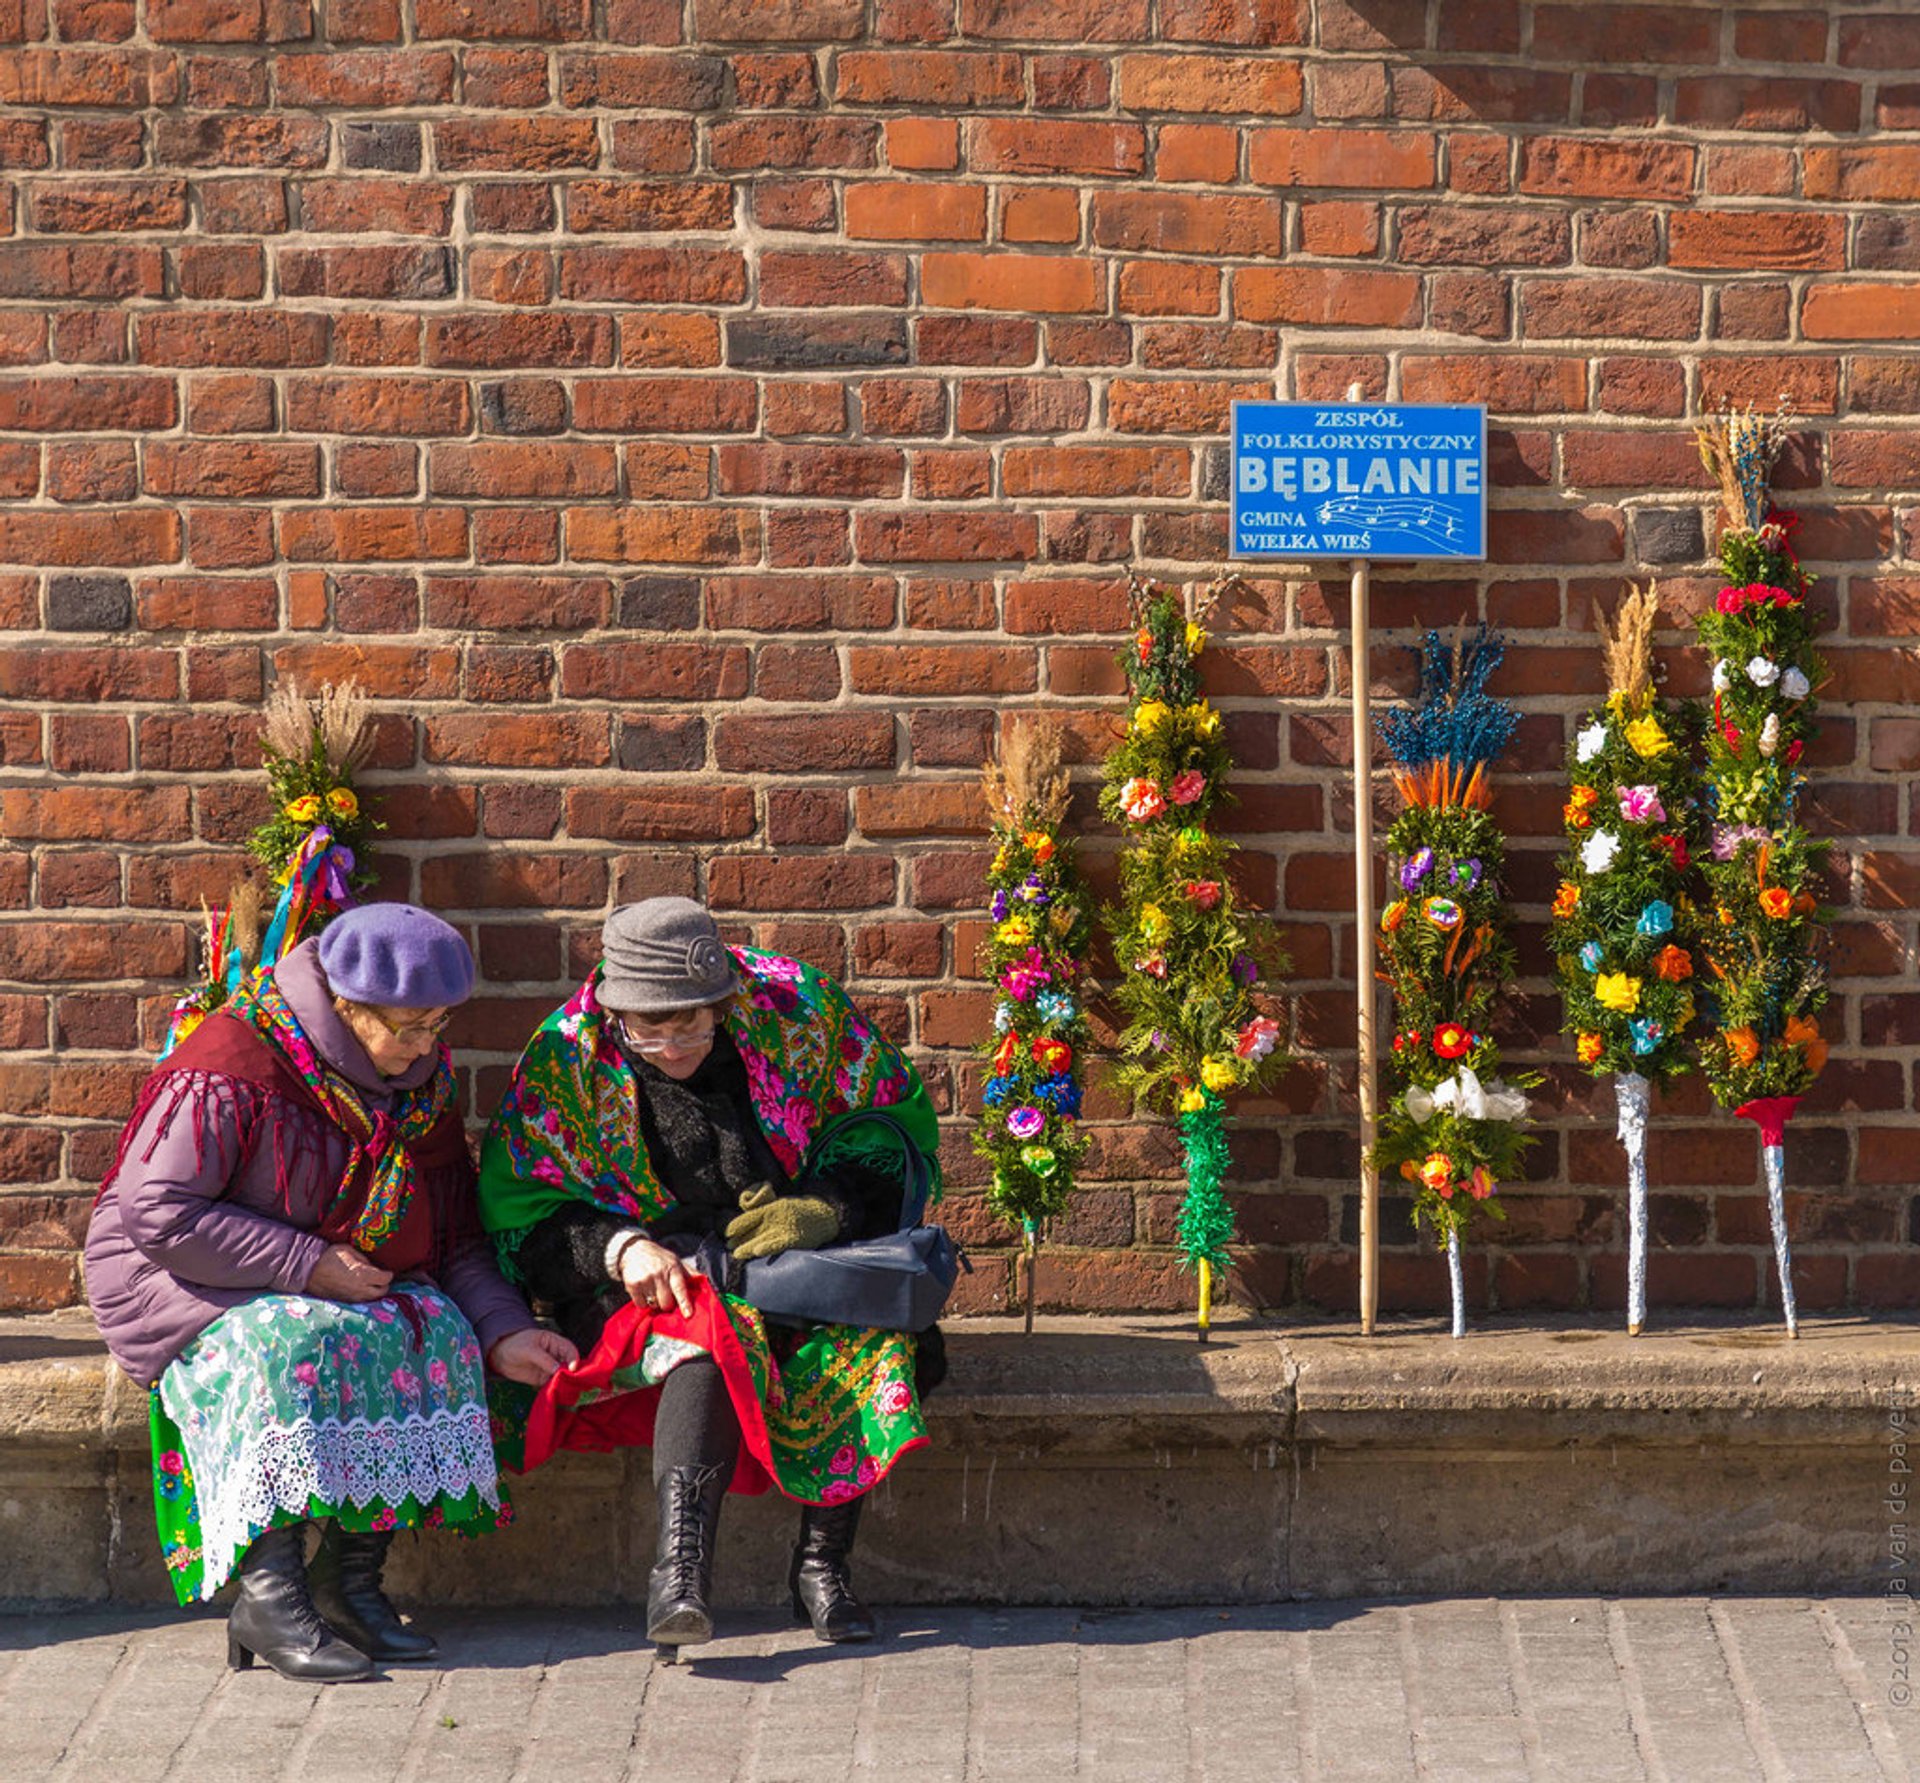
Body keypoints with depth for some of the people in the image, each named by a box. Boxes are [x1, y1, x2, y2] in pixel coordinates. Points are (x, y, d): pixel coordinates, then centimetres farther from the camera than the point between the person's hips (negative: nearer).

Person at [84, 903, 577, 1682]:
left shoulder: (421, 1080, 4)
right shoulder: (229, 1071, -19)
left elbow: (453, 1236, 9)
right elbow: (158, 1214, -23)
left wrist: (501, 1331, -8)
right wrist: (307, 1266, -24)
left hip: (346, 1284, 6)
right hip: (182, 1280, -6)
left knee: (433, 1330, -23)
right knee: (294, 1345, -37)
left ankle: (351, 1575, -20)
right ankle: (267, 1595, -37)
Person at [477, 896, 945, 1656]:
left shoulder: (795, 1009, -5)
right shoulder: (565, 1058, -6)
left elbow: (897, 1115, 3)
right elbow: (516, 1211, -4)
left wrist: (823, 1205, -15)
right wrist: (621, 1248, -22)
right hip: (655, 1275, -2)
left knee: (871, 1332, -30)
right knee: (708, 1338, -36)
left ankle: (822, 1563, -25)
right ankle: (680, 1564, -48)